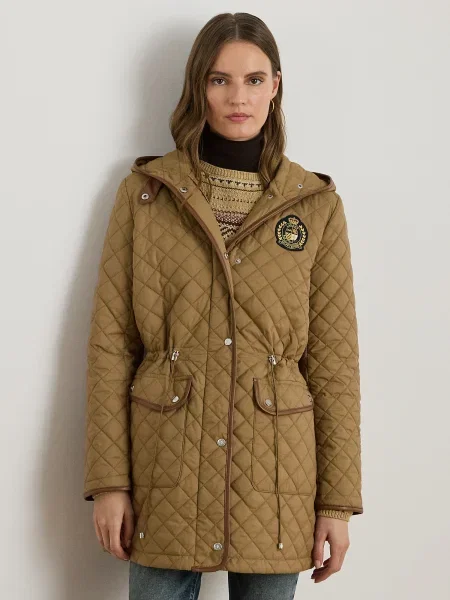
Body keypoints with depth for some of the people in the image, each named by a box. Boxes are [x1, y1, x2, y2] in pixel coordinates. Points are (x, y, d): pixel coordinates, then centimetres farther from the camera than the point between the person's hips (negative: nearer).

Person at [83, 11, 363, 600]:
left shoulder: (316, 204, 0)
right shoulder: (144, 192, 0)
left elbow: (334, 357, 0)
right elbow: (110, 339, -1)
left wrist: (338, 500, -1)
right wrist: (108, 479, -5)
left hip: (275, 473, 0)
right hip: (167, 470, 0)